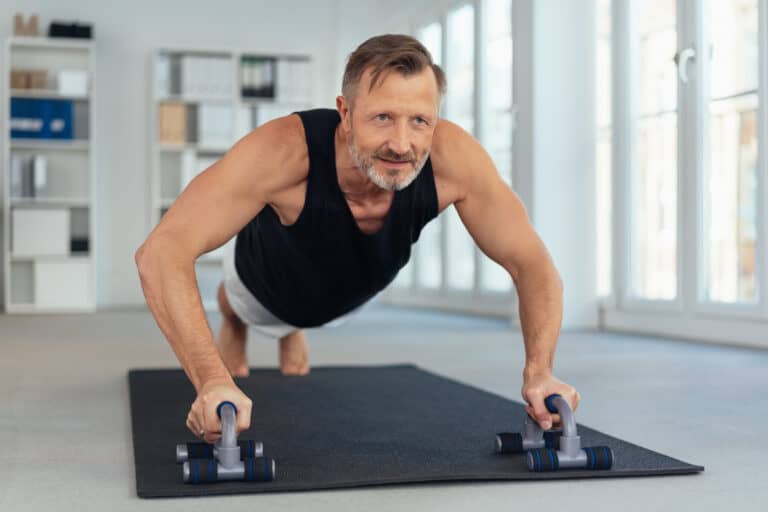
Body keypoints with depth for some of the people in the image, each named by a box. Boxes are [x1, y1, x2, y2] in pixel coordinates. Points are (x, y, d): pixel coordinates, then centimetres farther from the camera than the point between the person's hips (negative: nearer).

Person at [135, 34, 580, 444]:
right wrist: (212, 380, -64)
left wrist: (539, 373, -46)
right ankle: (232, 326, 68)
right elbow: (162, 251, -53)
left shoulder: (452, 155, -41)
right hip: (269, 286, -2)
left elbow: (533, 264, -31)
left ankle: (293, 332, 71)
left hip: (348, 296, 3)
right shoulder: (285, 150, -49)